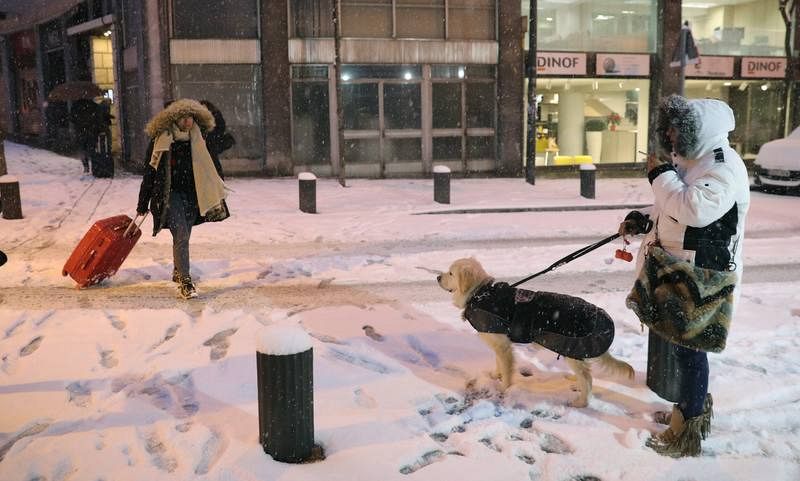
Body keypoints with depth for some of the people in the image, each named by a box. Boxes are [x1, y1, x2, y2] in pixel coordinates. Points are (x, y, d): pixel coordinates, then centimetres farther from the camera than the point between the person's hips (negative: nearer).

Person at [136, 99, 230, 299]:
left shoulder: (197, 139, 5)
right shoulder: (161, 140, -6)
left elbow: (210, 164, 18)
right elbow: (150, 171, -3)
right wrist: (143, 204, -1)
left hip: (192, 194, 4)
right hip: (170, 193, -4)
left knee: (183, 236, 14)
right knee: (181, 235, -15)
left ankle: (178, 271, 36)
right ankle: (185, 282, -12)